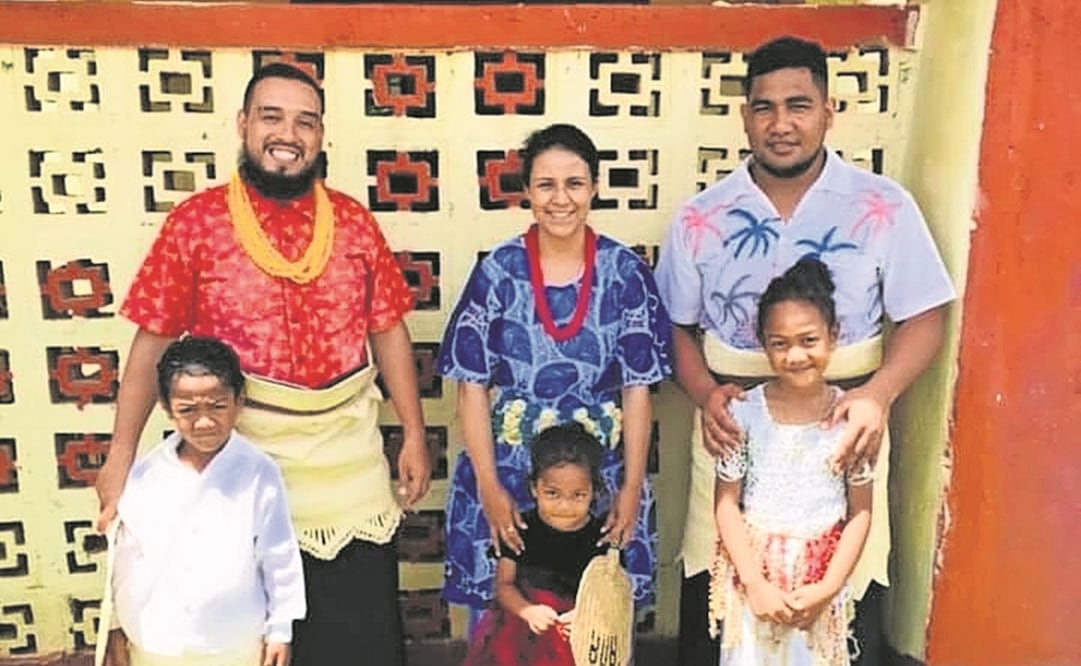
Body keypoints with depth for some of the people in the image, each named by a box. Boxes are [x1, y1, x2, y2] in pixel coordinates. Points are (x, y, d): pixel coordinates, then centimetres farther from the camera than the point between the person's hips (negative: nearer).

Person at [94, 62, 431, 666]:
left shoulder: (355, 221, 1)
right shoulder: (195, 222, -5)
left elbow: (389, 331, 5)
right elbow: (154, 342, -3)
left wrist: (414, 434, 3)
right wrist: (122, 453, -7)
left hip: (349, 457, 2)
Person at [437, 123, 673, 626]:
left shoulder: (625, 272, -3)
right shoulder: (499, 270, -4)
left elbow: (638, 388, -1)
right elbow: (472, 386, -3)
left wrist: (632, 486, -5)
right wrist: (488, 486, -9)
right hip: (507, 474, 0)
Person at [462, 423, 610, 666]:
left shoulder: (603, 537, 0)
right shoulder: (520, 530, 2)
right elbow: (504, 584, 4)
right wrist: (527, 610, -15)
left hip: (582, 636, -1)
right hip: (520, 628, 1)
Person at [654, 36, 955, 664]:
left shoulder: (884, 208, -3)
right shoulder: (701, 218, 1)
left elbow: (925, 319, -1)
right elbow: (678, 328, 6)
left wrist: (877, 395, -18)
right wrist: (706, 394, -13)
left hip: (843, 429, 0)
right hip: (734, 425, 1)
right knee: (712, 594, 10)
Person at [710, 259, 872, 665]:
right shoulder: (744, 412, -9)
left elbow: (860, 512, -2)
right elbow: (727, 504, -5)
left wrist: (828, 588, -8)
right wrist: (756, 583, -10)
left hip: (821, 577, 0)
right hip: (754, 573, 0)